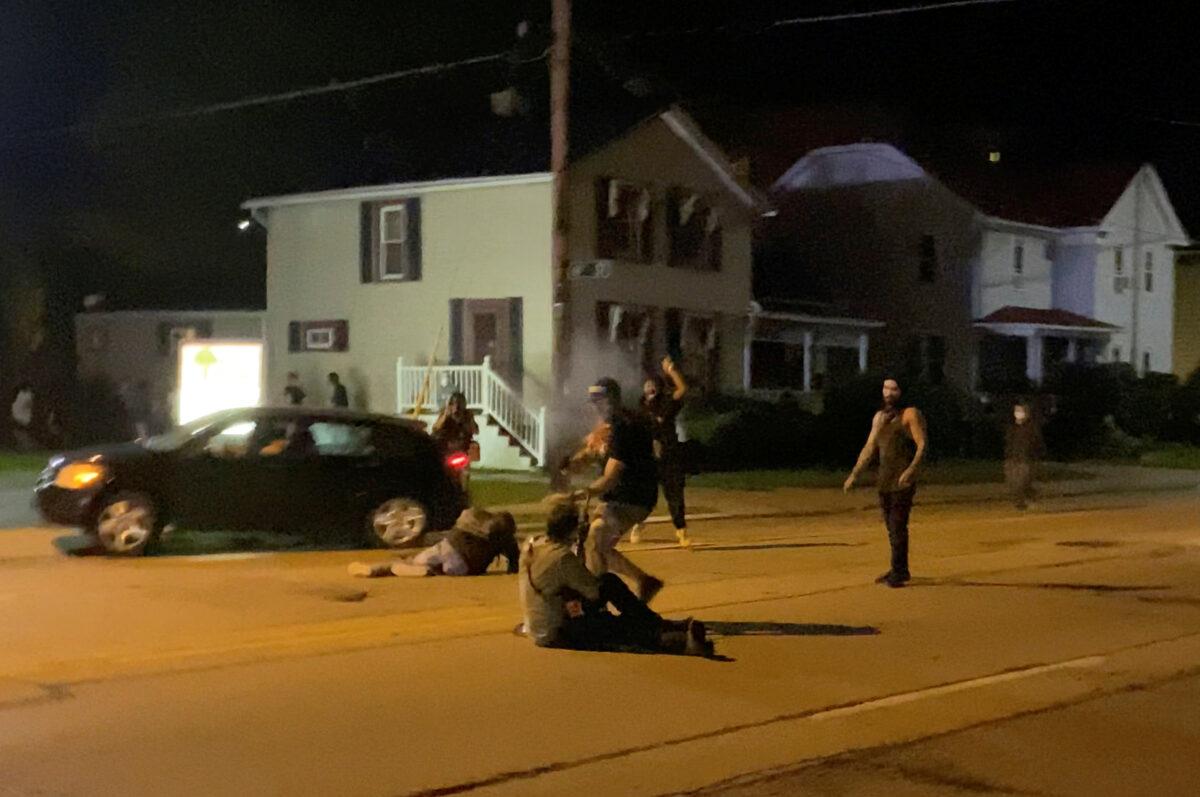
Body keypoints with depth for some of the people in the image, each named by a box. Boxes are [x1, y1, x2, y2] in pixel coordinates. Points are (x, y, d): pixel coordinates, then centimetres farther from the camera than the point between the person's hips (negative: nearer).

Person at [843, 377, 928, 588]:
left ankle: (898, 573, -6)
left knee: (898, 525, -10)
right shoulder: (879, 416, 16)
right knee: (891, 526, 11)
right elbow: (869, 448, 20)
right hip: (885, 480, 7)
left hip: (903, 480, -7)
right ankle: (899, 570, 22)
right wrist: (854, 474, 15)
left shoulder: (910, 414, -5)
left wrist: (911, 470, -25)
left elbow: (921, 445, -12)